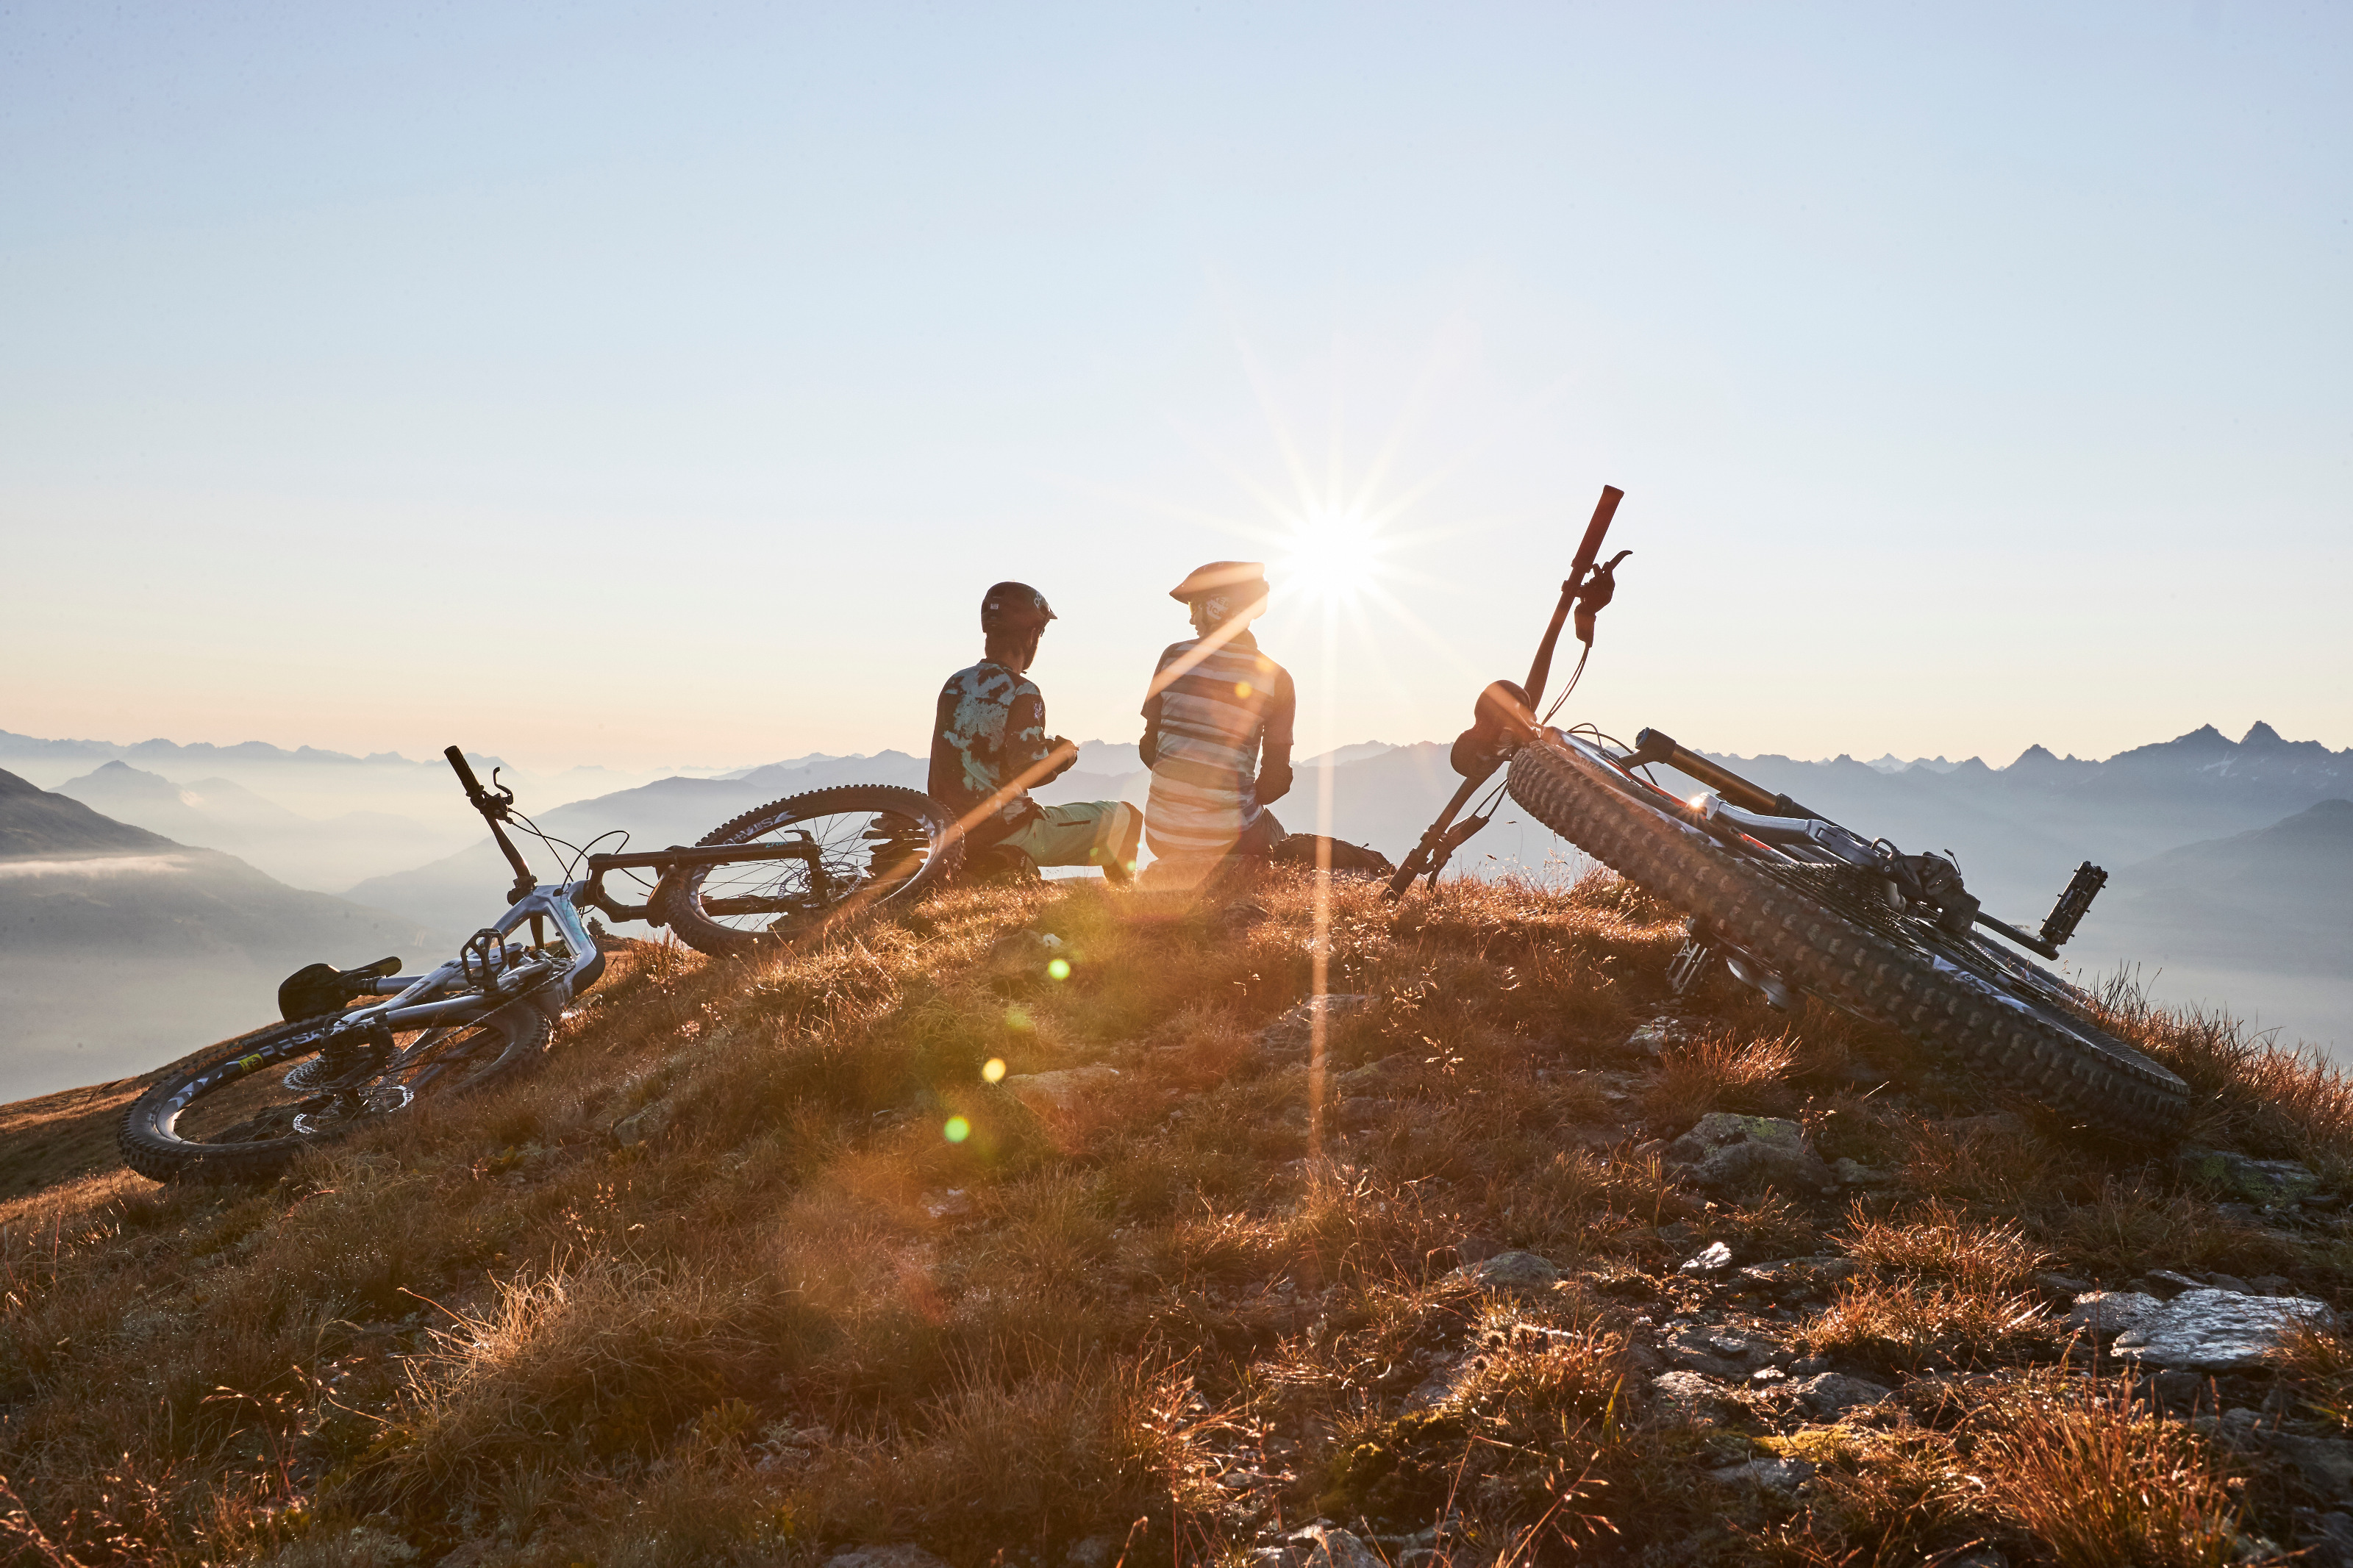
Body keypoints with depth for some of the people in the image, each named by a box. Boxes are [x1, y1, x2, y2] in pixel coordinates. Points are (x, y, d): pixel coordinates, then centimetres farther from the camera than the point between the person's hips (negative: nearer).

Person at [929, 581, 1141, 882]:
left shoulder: (954, 684, 8)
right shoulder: (1021, 693, -15)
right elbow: (1030, 772, -21)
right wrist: (1065, 754, 0)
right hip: (1006, 833, -8)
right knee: (1123, 817, 5)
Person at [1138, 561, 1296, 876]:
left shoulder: (1174, 656, 1)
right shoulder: (1275, 678, -3)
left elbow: (1148, 748, 6)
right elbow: (1276, 778, -1)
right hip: (1226, 837, -3)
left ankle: (1181, 873, 16)